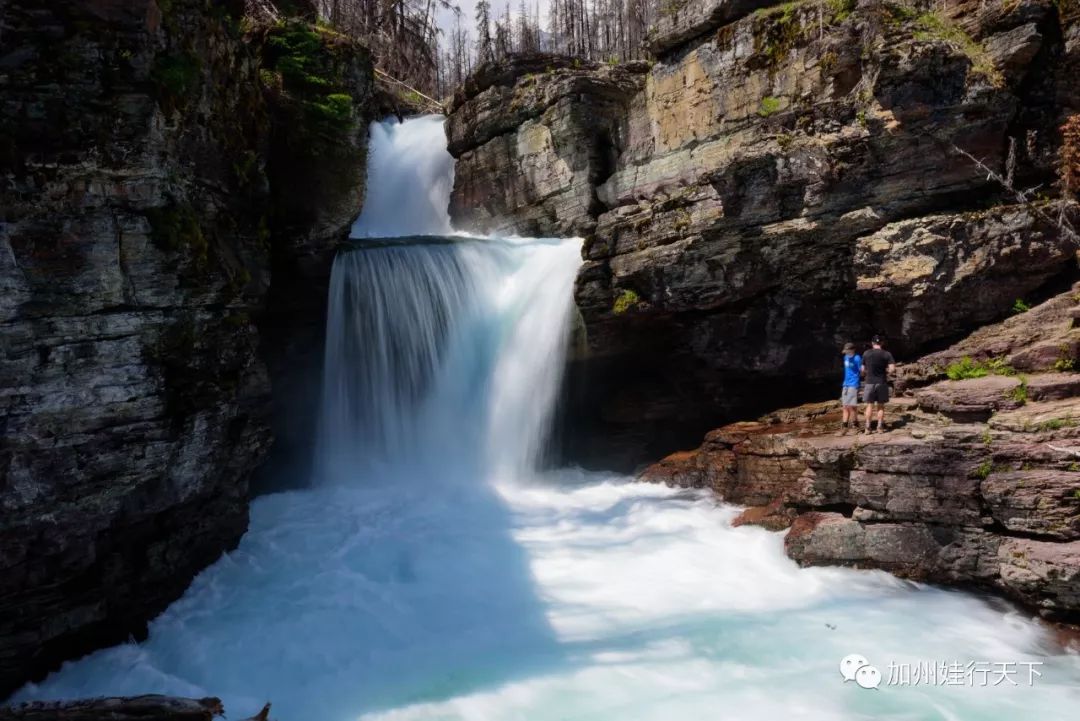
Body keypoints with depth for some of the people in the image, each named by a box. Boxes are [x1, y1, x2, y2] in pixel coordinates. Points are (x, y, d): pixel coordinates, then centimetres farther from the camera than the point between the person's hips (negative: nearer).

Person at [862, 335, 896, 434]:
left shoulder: (866, 354, -1)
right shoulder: (887, 354, -3)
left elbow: (863, 369, 4)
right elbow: (892, 368, -11)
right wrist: (885, 371, 9)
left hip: (870, 382, 0)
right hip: (882, 383, 0)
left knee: (870, 405, 5)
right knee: (880, 406, 9)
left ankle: (867, 428, 2)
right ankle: (880, 427, 10)